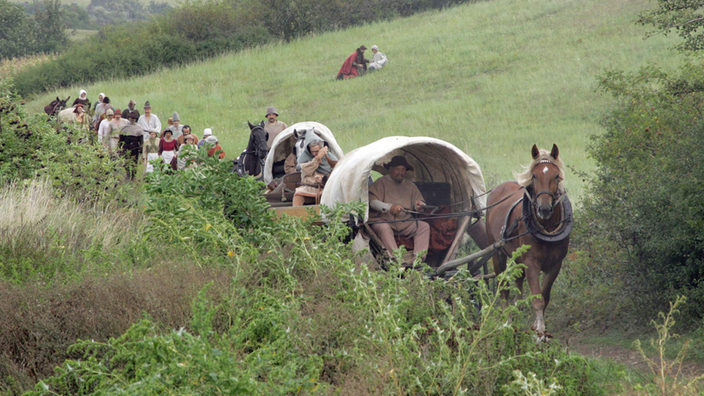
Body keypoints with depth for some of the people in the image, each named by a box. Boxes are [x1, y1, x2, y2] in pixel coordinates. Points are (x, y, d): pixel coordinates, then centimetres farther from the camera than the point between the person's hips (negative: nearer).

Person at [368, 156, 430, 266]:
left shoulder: (410, 185, 16)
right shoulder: (381, 182, 2)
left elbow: (420, 202, 14)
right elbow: (373, 202, -9)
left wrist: (420, 206, -13)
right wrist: (390, 207, -25)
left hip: (405, 222, 5)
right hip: (384, 219, -4)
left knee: (424, 226, -17)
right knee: (383, 228, -38)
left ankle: (418, 257, -31)